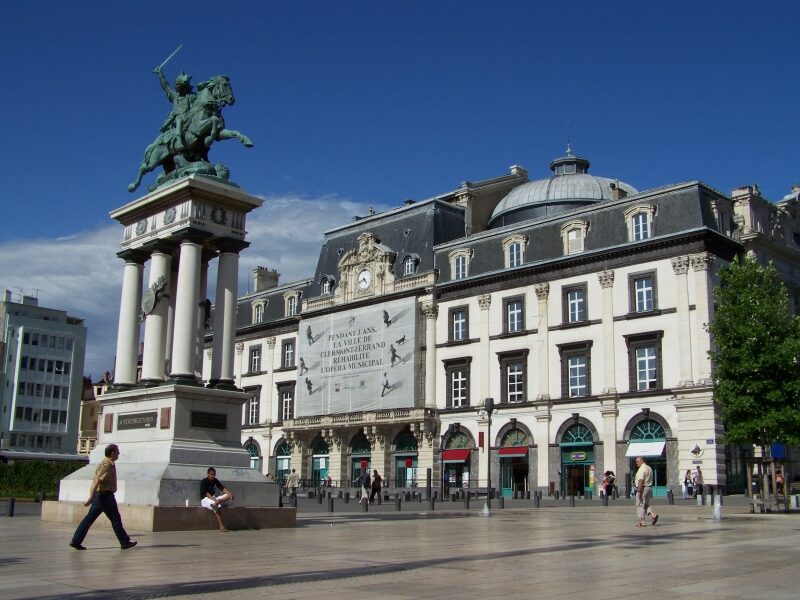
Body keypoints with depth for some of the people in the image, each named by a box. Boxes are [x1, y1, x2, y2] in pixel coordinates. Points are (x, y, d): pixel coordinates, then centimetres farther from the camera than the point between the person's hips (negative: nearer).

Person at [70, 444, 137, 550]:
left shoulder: (109, 464, 14)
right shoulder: (106, 465, -18)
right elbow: (97, 482, -25)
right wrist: (91, 498, -29)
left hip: (100, 495, 10)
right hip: (105, 495, -10)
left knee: (90, 518, 8)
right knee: (115, 519, 0)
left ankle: (76, 541, 8)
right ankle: (125, 542, 9)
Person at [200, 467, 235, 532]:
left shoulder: (215, 481, 6)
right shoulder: (204, 482, -14)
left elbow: (223, 488, 0)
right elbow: (206, 493, -24)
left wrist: (230, 494, -19)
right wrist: (215, 500, -36)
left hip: (213, 498, 7)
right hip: (205, 499, -7)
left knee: (228, 496, -14)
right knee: (218, 507, -38)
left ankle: (216, 503, -38)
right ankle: (221, 527, -40)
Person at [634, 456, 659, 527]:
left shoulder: (641, 469, -16)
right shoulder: (649, 468, 15)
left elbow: (641, 481, -24)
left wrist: (639, 491, -24)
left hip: (642, 488, -9)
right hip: (649, 488, 9)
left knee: (640, 505, -2)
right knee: (646, 505, 18)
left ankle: (642, 522, 0)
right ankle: (653, 515, -3)